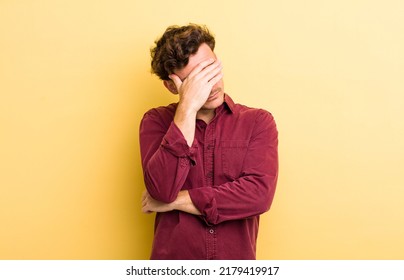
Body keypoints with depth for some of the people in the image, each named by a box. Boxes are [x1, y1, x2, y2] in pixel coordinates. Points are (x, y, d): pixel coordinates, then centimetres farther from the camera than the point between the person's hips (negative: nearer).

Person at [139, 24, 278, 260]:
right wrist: (188, 107, -20)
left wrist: (176, 200, -13)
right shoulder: (157, 121, -3)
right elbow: (162, 190, -18)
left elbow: (260, 194, -17)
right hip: (173, 257, 0)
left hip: (237, 256, 0)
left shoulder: (258, 122, -4)